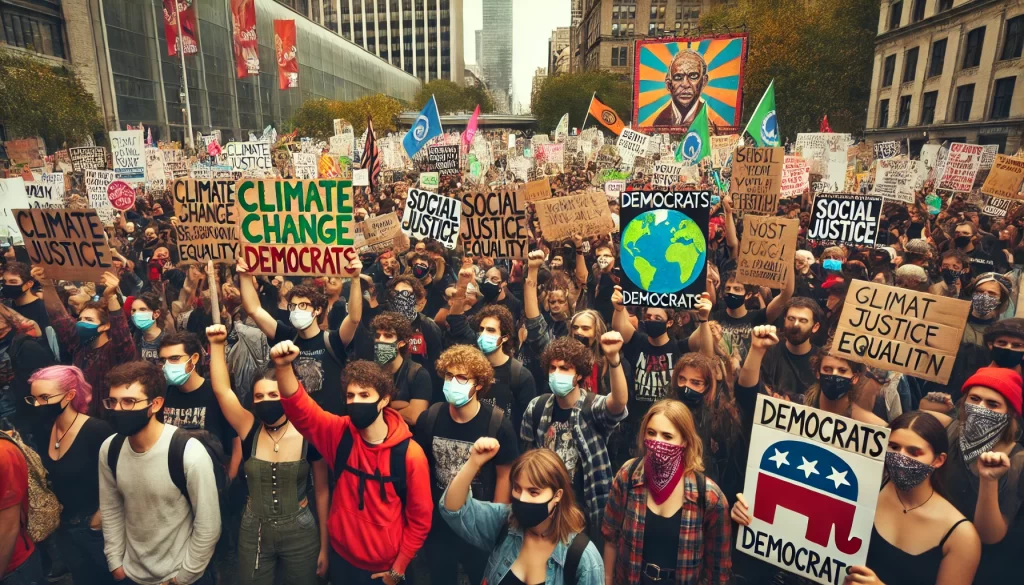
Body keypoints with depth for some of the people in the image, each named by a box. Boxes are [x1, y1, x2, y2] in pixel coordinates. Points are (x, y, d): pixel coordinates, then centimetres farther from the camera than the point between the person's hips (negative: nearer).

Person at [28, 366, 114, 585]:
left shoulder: (97, 430, -23)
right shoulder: (44, 430, -1)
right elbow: (46, 476, 10)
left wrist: (100, 517, -15)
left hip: (99, 530, -7)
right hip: (65, 529, 7)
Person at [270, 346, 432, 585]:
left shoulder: (409, 453, -20)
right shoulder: (339, 434, -11)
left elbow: (420, 517, -11)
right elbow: (298, 406, -23)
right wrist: (284, 366, -40)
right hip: (342, 556, 3)